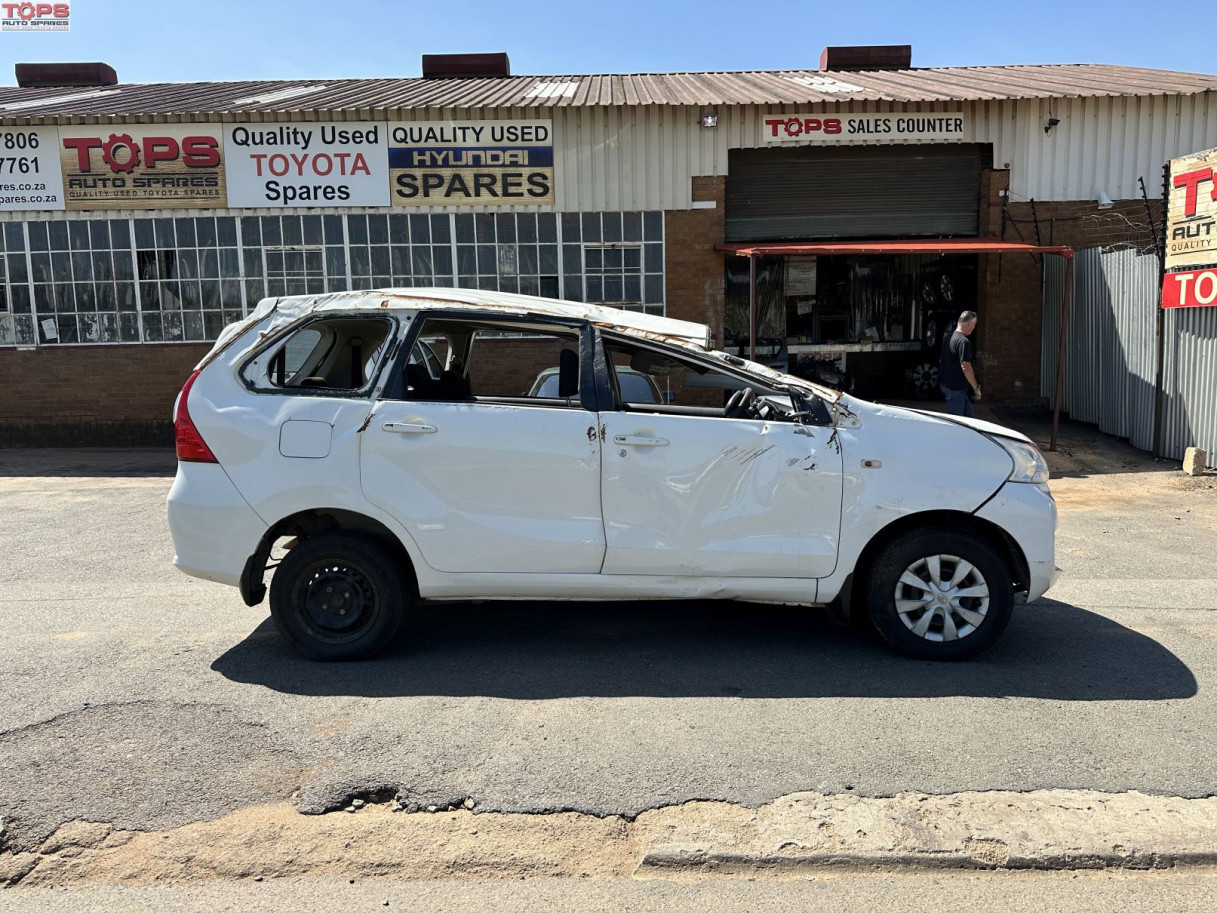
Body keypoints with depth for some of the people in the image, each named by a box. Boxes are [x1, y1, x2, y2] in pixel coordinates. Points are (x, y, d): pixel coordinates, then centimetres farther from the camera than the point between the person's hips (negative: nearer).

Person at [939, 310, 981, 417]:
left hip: (946, 383, 10)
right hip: (956, 387, -10)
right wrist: (976, 387, -16)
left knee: (967, 411, 18)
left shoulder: (947, 337, 9)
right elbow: (965, 367, -24)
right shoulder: (963, 341, -20)